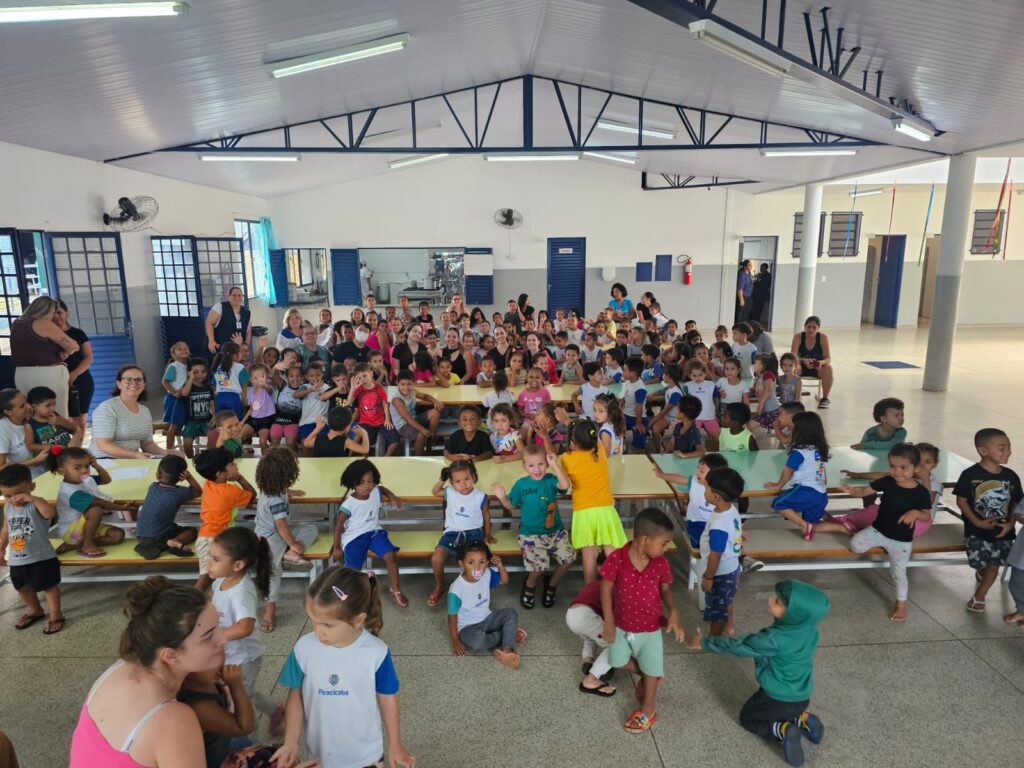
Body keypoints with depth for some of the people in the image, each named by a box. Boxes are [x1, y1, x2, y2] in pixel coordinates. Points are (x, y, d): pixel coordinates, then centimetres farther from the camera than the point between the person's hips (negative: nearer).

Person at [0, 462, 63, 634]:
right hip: (17, 559, 8)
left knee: (49, 586, 7)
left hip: (42, 558, -8)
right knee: (22, 587, 25)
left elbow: (51, 513, -43)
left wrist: (33, 499, -50)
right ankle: (35, 610, 47)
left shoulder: (36, 505, -20)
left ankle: (56, 615, 21)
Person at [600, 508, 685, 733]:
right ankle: (646, 675, 48)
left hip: (650, 628, 0)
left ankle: (647, 711, 40)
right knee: (618, 662, 18)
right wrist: (609, 623, -15)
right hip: (621, 625, 0)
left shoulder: (660, 564, -20)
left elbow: (665, 590, -3)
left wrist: (673, 612, -21)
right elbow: (606, 589, -17)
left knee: (651, 669, 16)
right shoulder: (617, 559, -28)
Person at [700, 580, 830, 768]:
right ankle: (802, 720, 8)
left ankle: (783, 731, -4)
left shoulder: (774, 639, -33)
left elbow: (738, 647, -21)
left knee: (747, 718, 21)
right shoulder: (810, 629, -14)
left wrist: (703, 642, -8)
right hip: (802, 697, 6)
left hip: (777, 698, -6)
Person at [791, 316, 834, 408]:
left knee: (828, 369, -32)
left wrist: (821, 362, -41)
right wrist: (804, 360, -43)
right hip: (802, 367, 0)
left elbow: (828, 359, -17)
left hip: (818, 367, 1)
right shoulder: (798, 337, -14)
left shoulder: (823, 338, -14)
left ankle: (825, 398, -15)